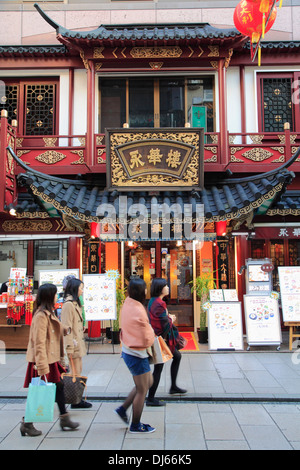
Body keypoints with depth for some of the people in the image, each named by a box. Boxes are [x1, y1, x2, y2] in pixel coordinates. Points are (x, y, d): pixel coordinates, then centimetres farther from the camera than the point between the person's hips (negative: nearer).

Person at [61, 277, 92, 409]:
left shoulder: (75, 303, 15)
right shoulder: (68, 304, -17)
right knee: (75, 373, -1)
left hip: (78, 342, 10)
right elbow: (67, 328, -20)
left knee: (78, 372, 14)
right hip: (74, 343, -10)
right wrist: (70, 348, -20)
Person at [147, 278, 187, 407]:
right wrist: (171, 320, -4)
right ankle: (150, 399, 10)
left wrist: (169, 317, 2)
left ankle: (173, 387, 36)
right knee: (158, 368, -1)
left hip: (158, 337, 10)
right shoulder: (159, 304, -25)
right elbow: (166, 325, -24)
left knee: (177, 356, 24)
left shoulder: (153, 301, 6)